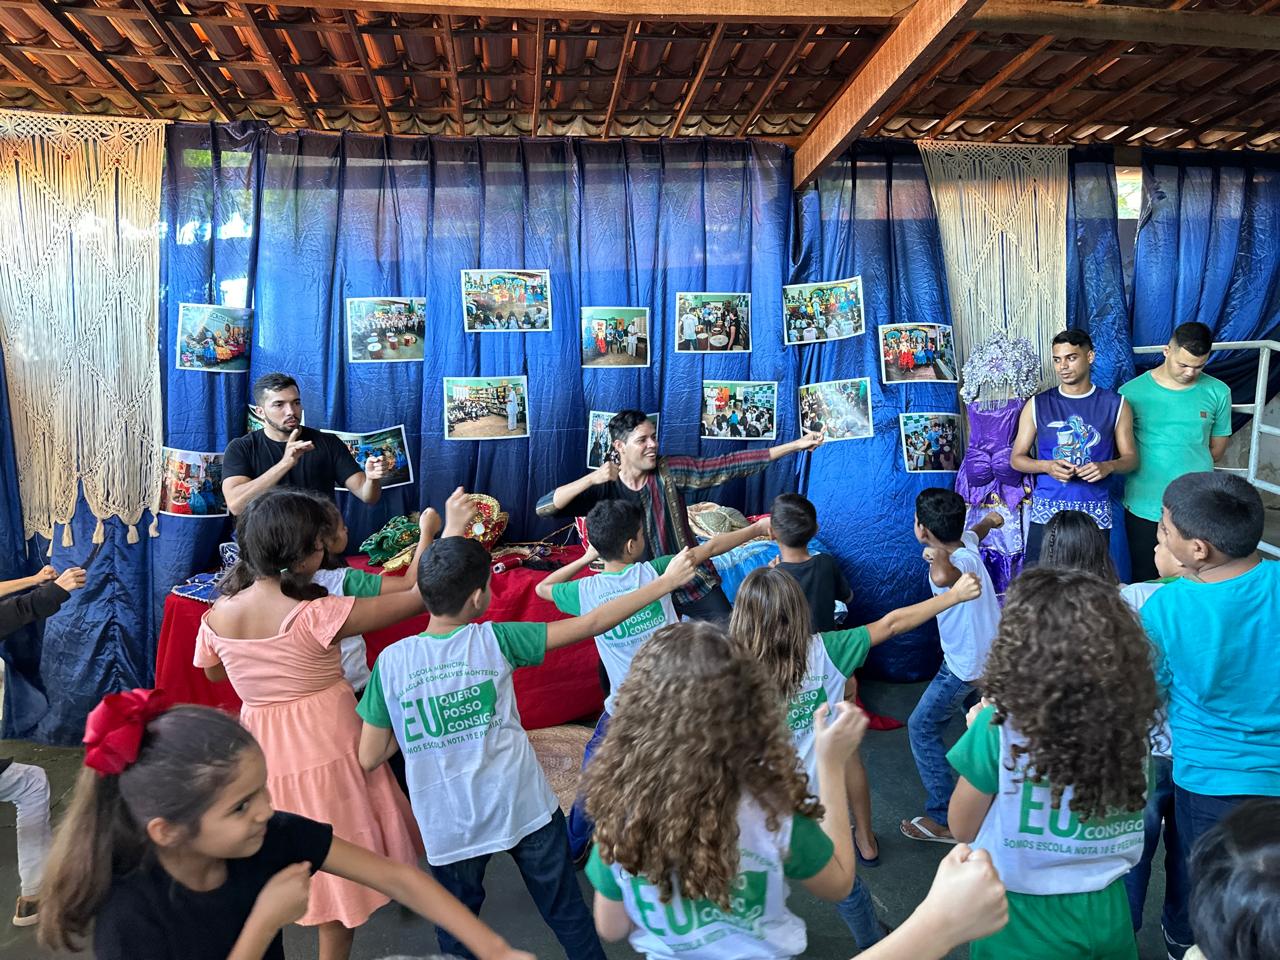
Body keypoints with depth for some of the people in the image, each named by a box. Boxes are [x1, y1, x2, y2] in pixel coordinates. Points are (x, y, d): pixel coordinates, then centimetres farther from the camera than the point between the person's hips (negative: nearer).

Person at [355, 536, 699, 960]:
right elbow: (590, 624, -10)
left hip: (449, 827, 1)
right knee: (567, 913, 19)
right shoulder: (494, 640, -13)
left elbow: (369, 759, -5)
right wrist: (665, 582, -4)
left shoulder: (392, 660, -11)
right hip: (525, 809, -1)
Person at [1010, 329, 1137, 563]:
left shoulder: (1114, 404, 5)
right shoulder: (1037, 405, 4)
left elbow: (1130, 457, 9)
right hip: (1046, 512, 0)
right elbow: (1016, 458, 6)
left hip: (1095, 514, 0)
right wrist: (1047, 466, -13)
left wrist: (1108, 467, -13)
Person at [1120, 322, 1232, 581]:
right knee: (1145, 581, 9)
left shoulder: (1218, 393, 1)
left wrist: (1189, 465, 5)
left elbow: (1217, 449, 12)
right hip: (1144, 506, -1)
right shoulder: (1131, 392, -4)